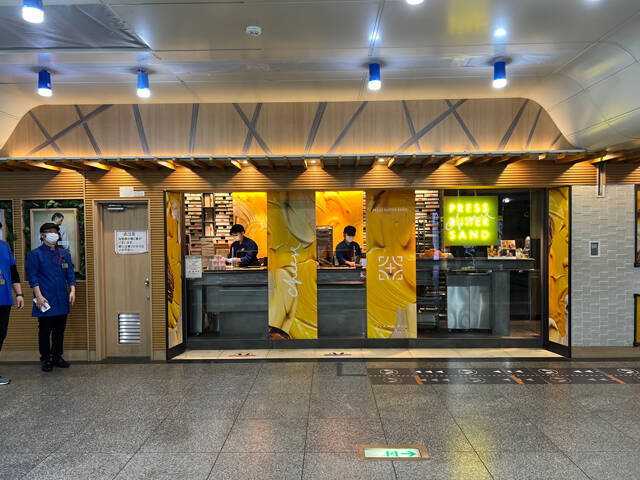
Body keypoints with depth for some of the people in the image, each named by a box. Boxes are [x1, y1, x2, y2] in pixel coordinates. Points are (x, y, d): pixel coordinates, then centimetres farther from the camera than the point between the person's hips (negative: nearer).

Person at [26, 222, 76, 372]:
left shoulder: (64, 253, 12)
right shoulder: (35, 254, -2)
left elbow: (70, 274, 12)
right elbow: (32, 277, -7)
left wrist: (72, 291, 0)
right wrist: (39, 296, -14)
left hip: (62, 301, 5)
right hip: (45, 301, -4)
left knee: (60, 330, 10)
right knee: (45, 331, 3)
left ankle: (57, 357, 22)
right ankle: (45, 359, 14)